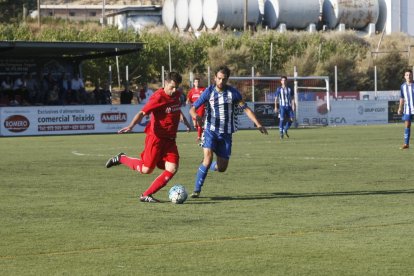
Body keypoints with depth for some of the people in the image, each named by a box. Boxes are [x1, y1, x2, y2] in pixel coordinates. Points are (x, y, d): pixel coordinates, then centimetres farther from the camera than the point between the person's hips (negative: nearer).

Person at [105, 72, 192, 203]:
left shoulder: (176, 95, 7)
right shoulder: (158, 97, -17)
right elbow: (142, 113, -25)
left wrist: (184, 120, 40)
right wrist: (131, 126, -39)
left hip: (170, 139, 7)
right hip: (156, 137, -7)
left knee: (172, 169, -8)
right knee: (146, 169, -5)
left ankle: (146, 195, -1)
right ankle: (121, 158, 22)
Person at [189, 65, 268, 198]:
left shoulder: (233, 92, -3)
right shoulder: (209, 91, -6)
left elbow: (246, 108, 2)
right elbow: (193, 108, -8)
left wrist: (258, 124, -7)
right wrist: (196, 116, -31)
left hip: (226, 133, 2)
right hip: (211, 130, -2)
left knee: (222, 167, 2)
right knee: (208, 156, -24)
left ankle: (207, 166, 38)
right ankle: (197, 190, -14)